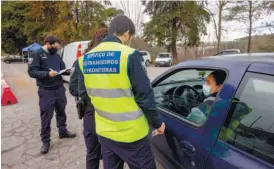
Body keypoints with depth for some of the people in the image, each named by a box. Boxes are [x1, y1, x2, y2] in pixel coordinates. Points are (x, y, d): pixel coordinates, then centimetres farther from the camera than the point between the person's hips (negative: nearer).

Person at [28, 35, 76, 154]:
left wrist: (67, 71, -8)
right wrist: (47, 74, -28)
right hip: (46, 91, -6)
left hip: (60, 89, 6)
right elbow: (32, 72, -15)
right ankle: (45, 141, 18)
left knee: (61, 112, 18)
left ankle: (63, 132, 37)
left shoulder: (57, 56, 9)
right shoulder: (37, 54, -8)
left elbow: (62, 68, 15)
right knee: (46, 116, 4)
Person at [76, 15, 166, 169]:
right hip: (130, 132, -5)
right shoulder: (128, 55, -16)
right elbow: (144, 95, -15)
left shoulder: (86, 58, 2)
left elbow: (83, 94, 9)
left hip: (104, 132, 6)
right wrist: (157, 122, -1)